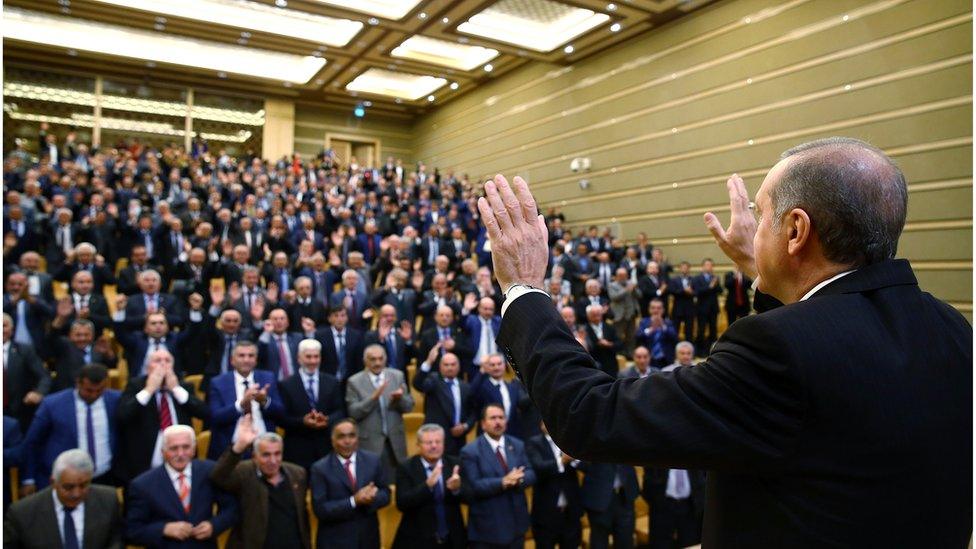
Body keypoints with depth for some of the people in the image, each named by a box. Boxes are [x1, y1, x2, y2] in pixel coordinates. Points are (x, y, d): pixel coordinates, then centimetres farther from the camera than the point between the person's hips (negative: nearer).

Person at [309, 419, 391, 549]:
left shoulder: (373, 460, -1)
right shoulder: (320, 468, -11)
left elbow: (385, 494, 3)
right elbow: (320, 509, -14)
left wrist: (372, 497, -20)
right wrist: (354, 501, -24)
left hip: (368, 538, 3)